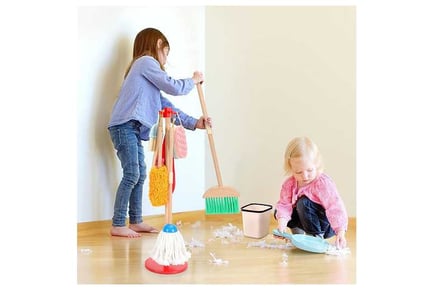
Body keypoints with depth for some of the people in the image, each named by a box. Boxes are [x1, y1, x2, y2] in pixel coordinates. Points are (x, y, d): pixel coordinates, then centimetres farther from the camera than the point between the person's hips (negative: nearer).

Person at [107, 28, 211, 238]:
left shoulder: (145, 67, 23)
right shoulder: (146, 62, -5)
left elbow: (165, 106, 19)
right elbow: (173, 88, -11)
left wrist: (193, 123, 15)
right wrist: (193, 80, 8)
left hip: (133, 129, 10)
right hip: (124, 126, -10)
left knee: (140, 175, 11)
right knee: (131, 175, -10)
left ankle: (136, 222, 20)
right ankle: (117, 225, -4)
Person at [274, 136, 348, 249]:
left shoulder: (323, 183, -26)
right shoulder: (289, 184, -10)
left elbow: (335, 207, -32)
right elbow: (284, 204, -14)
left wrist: (340, 232, -43)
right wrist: (282, 223, -34)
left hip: (327, 226, -6)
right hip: (306, 219, 6)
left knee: (304, 202, -29)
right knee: (278, 213, -7)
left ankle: (316, 236, -16)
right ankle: (298, 232, 12)